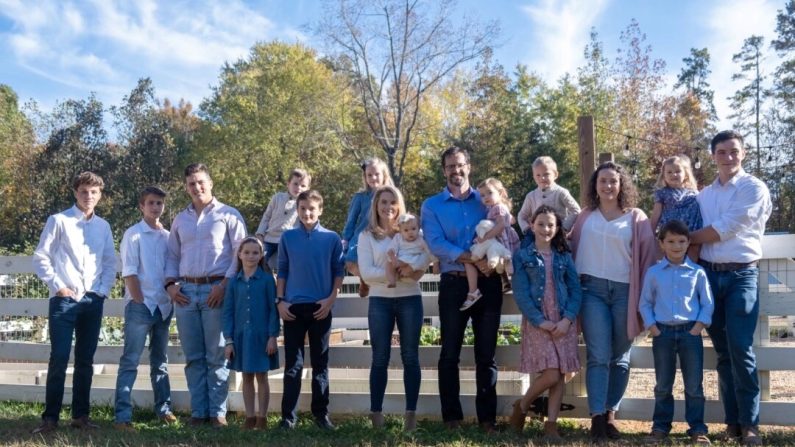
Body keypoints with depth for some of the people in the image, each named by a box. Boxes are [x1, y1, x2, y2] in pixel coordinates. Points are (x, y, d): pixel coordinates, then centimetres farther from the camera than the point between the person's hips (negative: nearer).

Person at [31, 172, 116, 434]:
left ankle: (80, 415, 14)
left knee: (85, 361, 7)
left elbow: (110, 263, 15)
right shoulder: (58, 221, 1)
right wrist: (57, 286, -8)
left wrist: (102, 290, 2)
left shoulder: (103, 226, 11)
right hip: (64, 300, -4)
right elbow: (40, 258, -1)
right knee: (59, 359, -7)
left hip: (93, 301, 4)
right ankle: (50, 417, 2)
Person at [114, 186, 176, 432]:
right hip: (140, 306, -5)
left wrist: (172, 297, 4)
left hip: (164, 306, 5)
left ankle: (163, 408, 23)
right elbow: (129, 273, -8)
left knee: (160, 360, 14)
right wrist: (140, 301, -12)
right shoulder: (133, 234, -4)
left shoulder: (169, 236, 9)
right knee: (130, 362, -4)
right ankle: (123, 415, -4)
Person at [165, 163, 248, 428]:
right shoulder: (180, 219, 17)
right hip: (185, 292, 5)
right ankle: (198, 412, 12)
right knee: (193, 356, 6)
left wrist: (225, 285, -11)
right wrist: (170, 284, 5)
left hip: (216, 290, -4)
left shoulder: (228, 215, 2)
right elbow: (172, 255, 20)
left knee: (217, 356, -2)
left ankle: (218, 412, 3)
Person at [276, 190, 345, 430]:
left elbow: (339, 271, 4)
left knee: (320, 363, 7)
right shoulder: (288, 237, 5)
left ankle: (321, 412, 15)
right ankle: (288, 415, 7)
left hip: (321, 307, 0)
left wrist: (331, 299, -6)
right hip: (293, 307, 1)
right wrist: (280, 300, 0)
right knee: (292, 363, 3)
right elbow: (282, 271, 8)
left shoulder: (332, 238, 2)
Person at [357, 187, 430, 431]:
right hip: (380, 301, -1)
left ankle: (411, 412, 9)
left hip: (410, 299, 1)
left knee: (410, 357, 3)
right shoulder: (366, 236, 4)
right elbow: (366, 272, -8)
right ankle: (376, 413, 10)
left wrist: (413, 267, -27)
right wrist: (398, 275, -16)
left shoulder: (411, 228, 7)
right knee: (380, 359, 3)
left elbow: (429, 253, -8)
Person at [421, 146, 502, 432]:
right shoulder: (432, 205, 4)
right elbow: (436, 244, -10)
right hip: (454, 283, -1)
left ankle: (487, 416, 14)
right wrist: (474, 258, -20)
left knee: (486, 353, 6)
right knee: (450, 353, 4)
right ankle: (451, 416, 14)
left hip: (488, 282, 1)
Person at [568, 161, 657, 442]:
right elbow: (572, 249, 11)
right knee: (598, 355, -6)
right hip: (592, 289, 0)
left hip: (624, 291, 0)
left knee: (620, 357, 6)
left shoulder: (636, 218, 6)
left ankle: (610, 414, 17)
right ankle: (597, 417, -4)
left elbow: (647, 258, 4)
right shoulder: (585, 217, 11)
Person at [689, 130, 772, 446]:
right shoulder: (704, 195, 14)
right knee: (722, 351, 7)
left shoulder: (754, 188, -3)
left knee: (740, 349, -10)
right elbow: (697, 238, 13)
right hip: (709, 274, 5)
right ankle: (732, 420, 14)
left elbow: (723, 229, -11)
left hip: (742, 275, -4)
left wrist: (688, 238, -2)